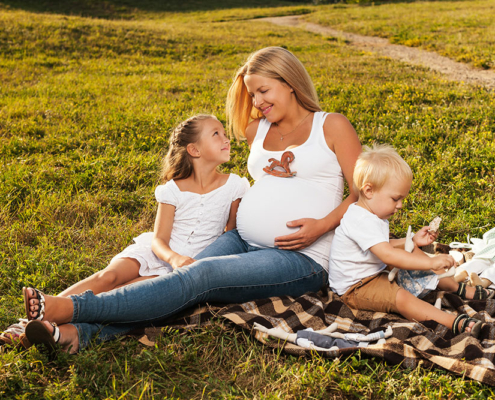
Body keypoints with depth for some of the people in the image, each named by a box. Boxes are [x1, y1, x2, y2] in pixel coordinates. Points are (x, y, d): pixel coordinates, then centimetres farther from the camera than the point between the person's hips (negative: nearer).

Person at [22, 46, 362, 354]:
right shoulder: (257, 130, 19)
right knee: (186, 276, -24)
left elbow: (364, 191, -1)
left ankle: (73, 307, -37)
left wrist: (323, 224, -13)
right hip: (243, 240, 6)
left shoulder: (332, 126, 3)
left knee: (200, 276, -28)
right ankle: (81, 332, -40)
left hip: (302, 257, -6)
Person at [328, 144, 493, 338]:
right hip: (355, 287, -11)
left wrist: (413, 241, 12)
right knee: (401, 298, -32)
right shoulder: (361, 221, -27)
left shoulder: (374, 216, 9)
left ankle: (460, 289, 27)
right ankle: (455, 323, -44)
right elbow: (388, 255, -36)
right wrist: (430, 262, -36)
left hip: (375, 274, 11)